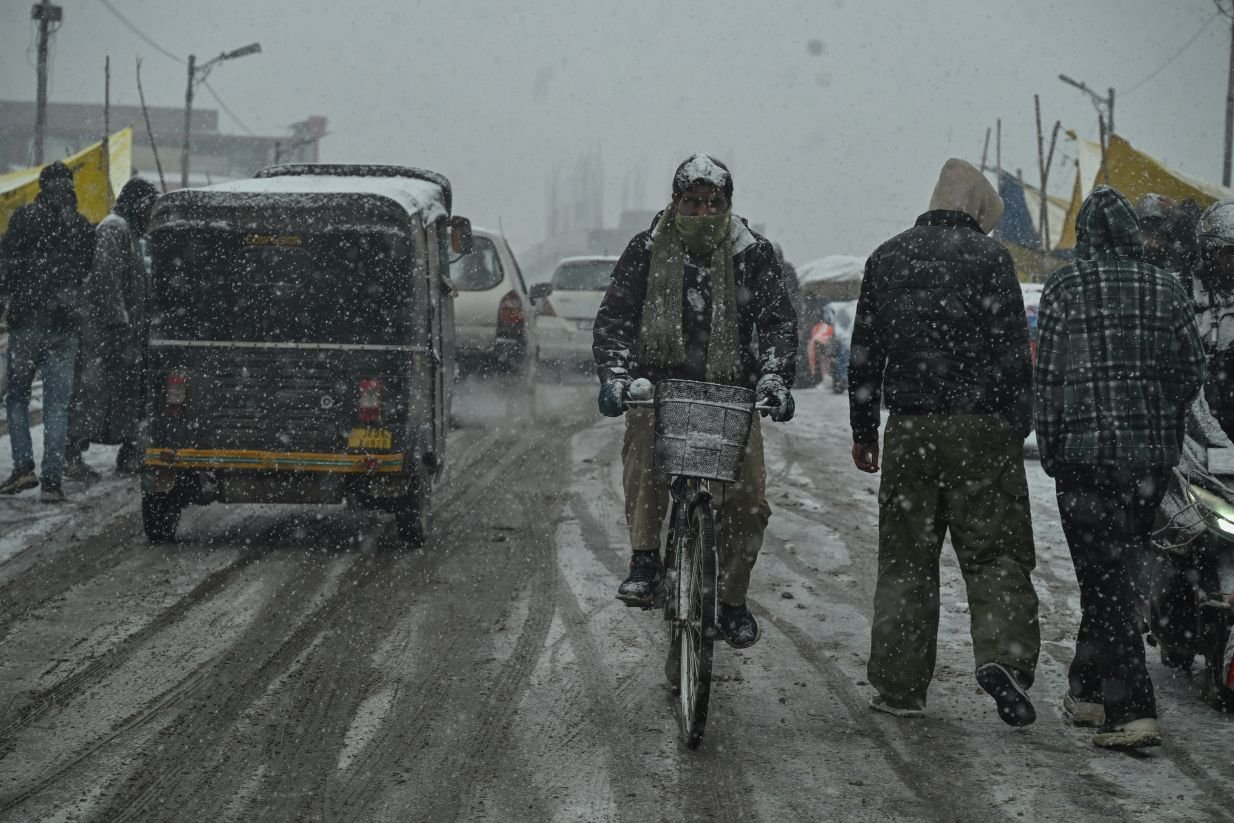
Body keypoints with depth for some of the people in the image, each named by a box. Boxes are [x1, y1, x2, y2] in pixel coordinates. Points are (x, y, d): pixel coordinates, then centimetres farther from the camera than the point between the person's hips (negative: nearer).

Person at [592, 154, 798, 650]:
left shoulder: (753, 255, 5)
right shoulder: (647, 251, 5)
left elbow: (777, 321, 1)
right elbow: (615, 317, 2)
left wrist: (774, 379, -15)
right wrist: (614, 376, -14)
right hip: (660, 383, 0)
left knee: (747, 497, -8)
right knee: (642, 448, -32)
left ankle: (733, 599, 10)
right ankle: (645, 559, -21)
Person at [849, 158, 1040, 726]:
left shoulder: (886, 258, 10)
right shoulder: (988, 256, -3)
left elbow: (864, 352, 13)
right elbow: (1012, 349, -7)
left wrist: (863, 430, 19)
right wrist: (1020, 425, -1)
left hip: (909, 430, 3)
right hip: (981, 427, -3)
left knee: (905, 557, 9)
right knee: (996, 551, 2)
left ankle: (899, 685, 10)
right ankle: (1002, 654, -19)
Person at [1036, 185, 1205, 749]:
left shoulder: (1066, 287, -5)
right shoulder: (1167, 289, 6)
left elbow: (1049, 375, -6)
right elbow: (1193, 374, 8)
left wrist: (1049, 448, 3)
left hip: (1086, 452, -4)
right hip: (1153, 455, 4)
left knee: (1103, 579, -4)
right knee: (1112, 573, 17)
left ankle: (1133, 712, -14)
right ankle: (1088, 692, 27)